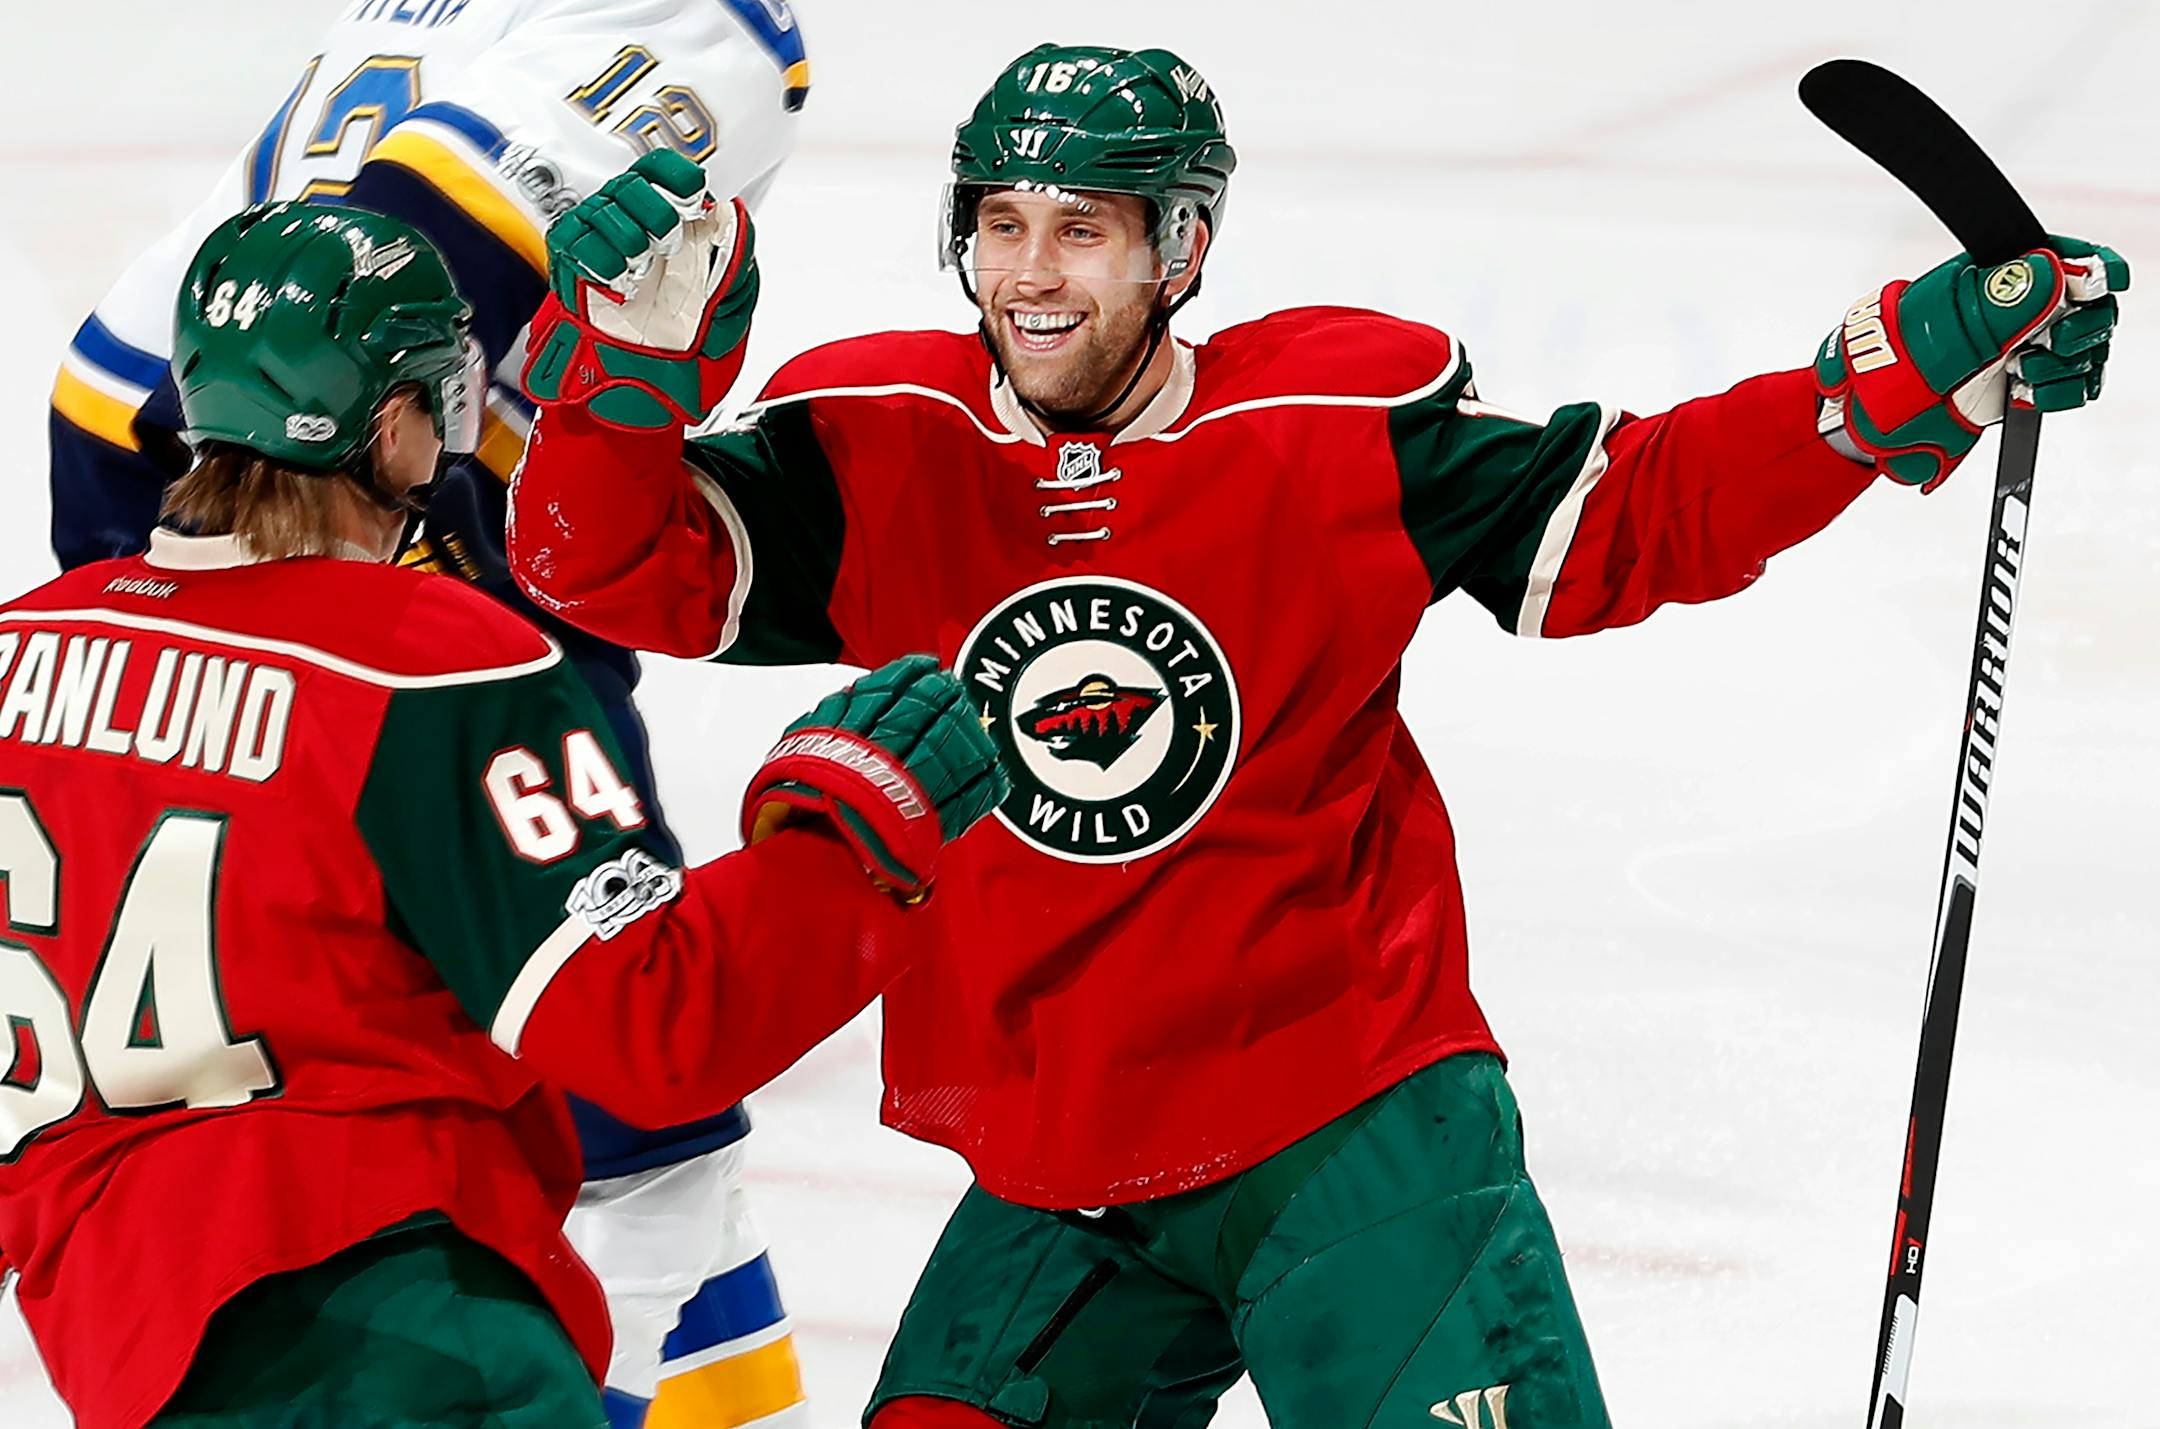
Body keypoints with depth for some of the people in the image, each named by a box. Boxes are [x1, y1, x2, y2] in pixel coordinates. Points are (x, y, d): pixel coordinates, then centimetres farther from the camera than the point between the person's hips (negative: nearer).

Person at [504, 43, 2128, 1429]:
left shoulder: (1347, 422, -9)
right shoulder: (879, 449, -5)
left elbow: (1628, 516, -2)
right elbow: (612, 567, -10)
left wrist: (1899, 379, -13)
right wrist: (627, 359, -30)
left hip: (1357, 1135, -3)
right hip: (1055, 1192, 3)